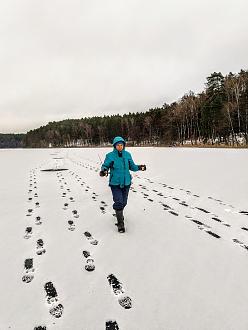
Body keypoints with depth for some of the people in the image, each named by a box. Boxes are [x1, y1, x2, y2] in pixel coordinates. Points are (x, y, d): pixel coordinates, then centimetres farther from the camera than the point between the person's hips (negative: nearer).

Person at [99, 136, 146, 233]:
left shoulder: (127, 154, 2)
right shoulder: (110, 156, -8)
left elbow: (132, 166, 10)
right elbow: (105, 165, -5)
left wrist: (139, 167, -8)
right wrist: (104, 170, -27)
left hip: (126, 182, 4)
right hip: (115, 183, -4)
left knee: (124, 202, 17)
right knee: (119, 202, -11)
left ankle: (119, 214, 48)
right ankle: (120, 223, 5)